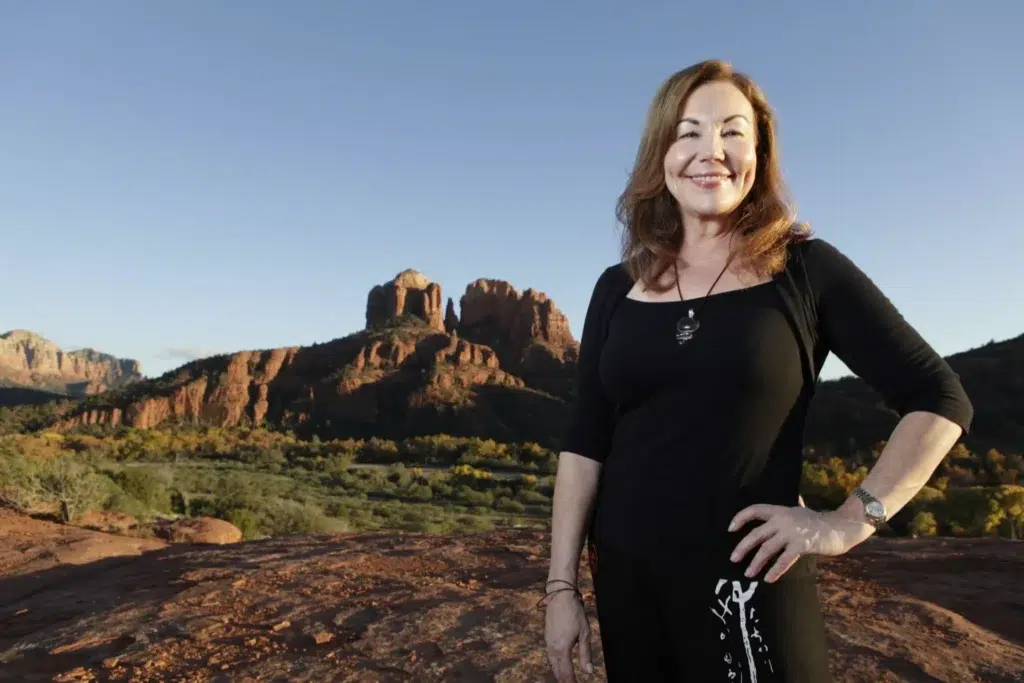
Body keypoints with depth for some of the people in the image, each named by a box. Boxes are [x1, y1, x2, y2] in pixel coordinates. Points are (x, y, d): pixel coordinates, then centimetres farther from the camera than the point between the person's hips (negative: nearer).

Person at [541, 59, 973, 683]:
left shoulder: (805, 268, -4)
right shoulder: (618, 288, 2)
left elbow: (939, 399, -1)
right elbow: (585, 444, 2)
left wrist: (853, 520, -10)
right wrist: (562, 585, -1)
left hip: (750, 583, -2)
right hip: (626, 580, 3)